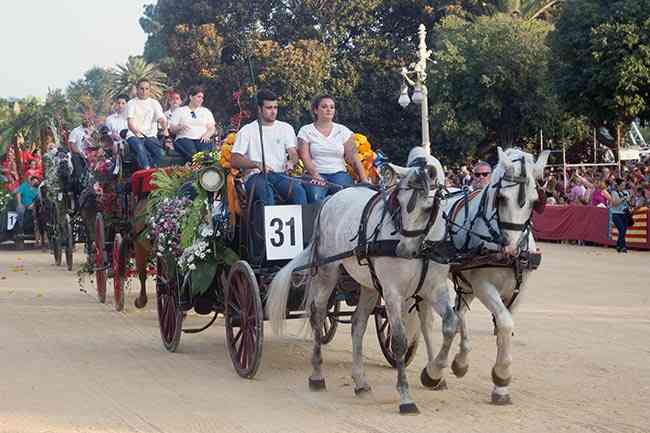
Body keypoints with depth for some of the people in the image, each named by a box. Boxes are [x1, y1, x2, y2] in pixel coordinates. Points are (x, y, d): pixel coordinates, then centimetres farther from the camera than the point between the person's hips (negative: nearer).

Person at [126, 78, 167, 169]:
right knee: (140, 149, -36)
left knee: (159, 152, -29)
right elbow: (130, 122, -7)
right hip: (134, 136, -2)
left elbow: (161, 119, 1)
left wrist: (165, 127, -24)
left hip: (150, 135, 2)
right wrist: (136, 131, -31)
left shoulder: (154, 103, 15)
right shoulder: (131, 103, 7)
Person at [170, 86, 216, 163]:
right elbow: (172, 129, 9)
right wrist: (180, 127, -13)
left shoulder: (206, 112, 24)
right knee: (192, 152, -37)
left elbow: (212, 128, 15)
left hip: (201, 139, 2)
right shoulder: (179, 111, 17)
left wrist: (206, 135, -7)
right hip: (184, 138, -2)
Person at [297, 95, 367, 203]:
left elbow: (353, 158, 7)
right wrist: (315, 175, -21)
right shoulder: (306, 131, 9)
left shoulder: (343, 131, 14)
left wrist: (364, 180, -6)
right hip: (316, 174, -1)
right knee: (316, 196, -34)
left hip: (339, 173, 1)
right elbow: (305, 157, -3)